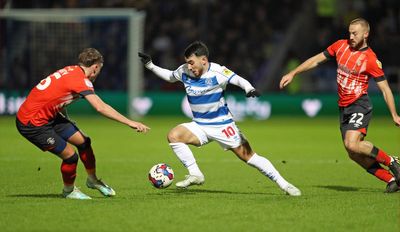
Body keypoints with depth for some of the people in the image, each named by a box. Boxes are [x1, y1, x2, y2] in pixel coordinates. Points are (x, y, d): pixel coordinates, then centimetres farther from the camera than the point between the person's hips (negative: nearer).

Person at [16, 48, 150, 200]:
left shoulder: (71, 70, 4)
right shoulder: (80, 79, -22)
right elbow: (100, 108, -31)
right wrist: (130, 123, -29)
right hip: (31, 123, -9)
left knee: (82, 141, 10)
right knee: (70, 156, -8)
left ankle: (92, 180, 28)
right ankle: (68, 191, 18)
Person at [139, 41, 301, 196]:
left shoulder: (217, 72, -19)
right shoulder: (184, 71, -4)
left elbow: (238, 80, -24)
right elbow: (170, 76, 15)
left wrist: (250, 89, -45)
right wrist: (150, 65, 8)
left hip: (222, 125, -5)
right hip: (199, 126, 5)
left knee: (248, 156, -7)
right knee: (173, 135, -20)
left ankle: (283, 184, 3)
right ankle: (195, 175, -9)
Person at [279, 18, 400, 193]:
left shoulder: (370, 59, -11)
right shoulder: (341, 45, 5)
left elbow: (385, 89, -8)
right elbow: (316, 60, 14)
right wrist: (292, 73, 11)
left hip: (360, 106, -7)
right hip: (344, 108, 7)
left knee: (352, 144, -26)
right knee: (354, 154, 2)